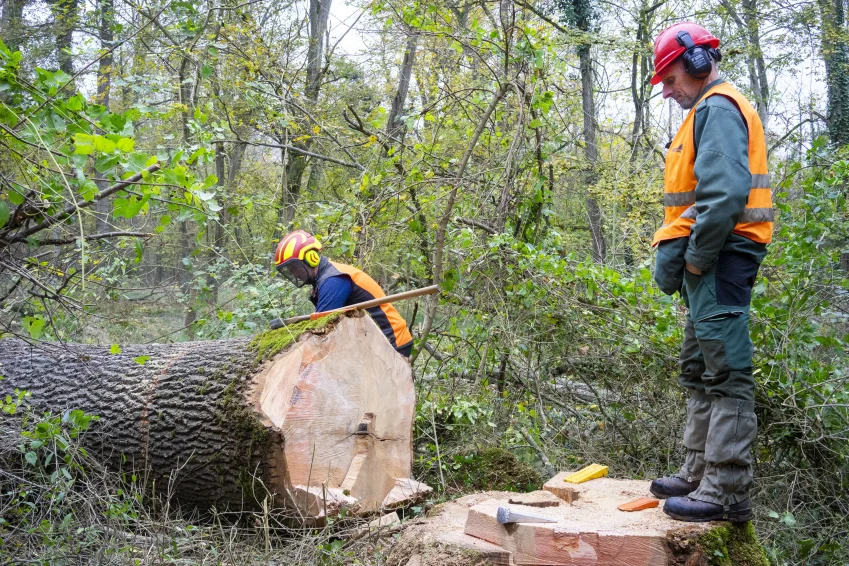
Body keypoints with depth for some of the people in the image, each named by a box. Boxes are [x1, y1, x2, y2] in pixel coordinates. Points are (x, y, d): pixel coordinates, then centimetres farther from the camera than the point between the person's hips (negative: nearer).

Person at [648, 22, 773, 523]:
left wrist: (696, 257, -17)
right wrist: (675, 251, 8)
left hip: (721, 256, -11)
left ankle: (729, 491, -4)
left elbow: (725, 193, -24)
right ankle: (700, 473, 25)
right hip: (709, 260, 11)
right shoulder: (710, 111, 22)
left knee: (726, 373, -9)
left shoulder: (718, 109, -10)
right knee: (700, 369, 15)